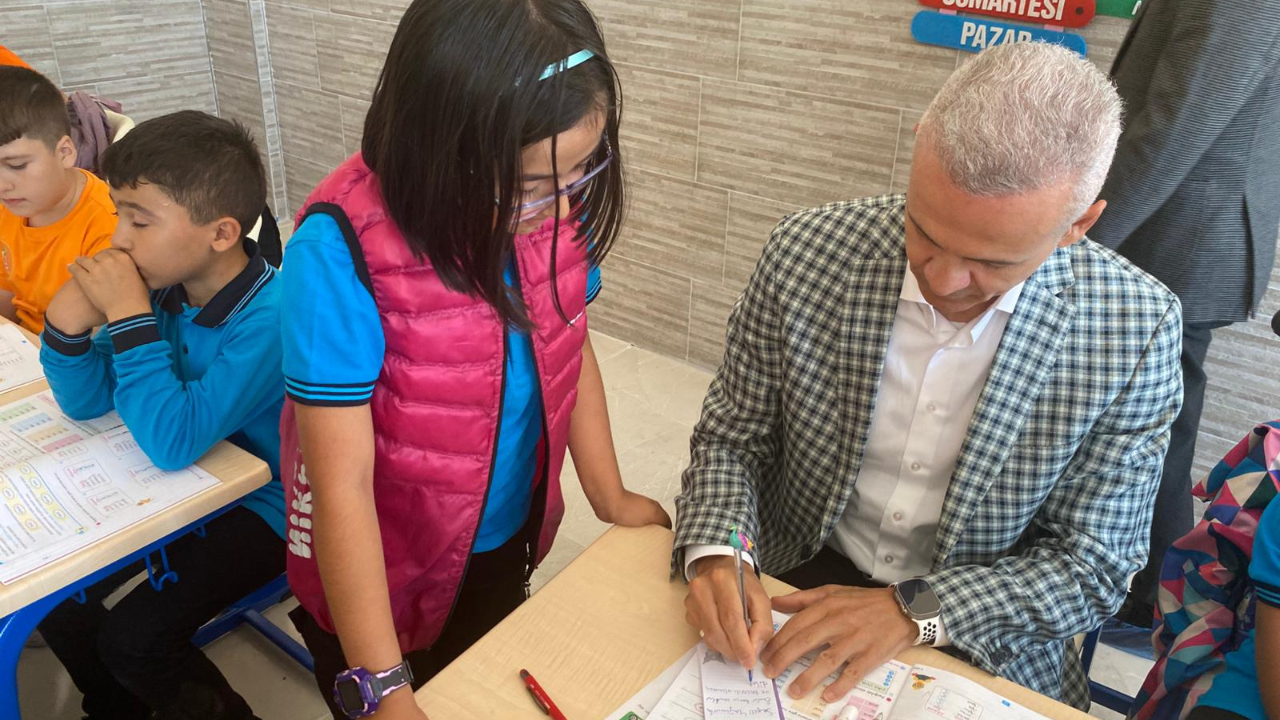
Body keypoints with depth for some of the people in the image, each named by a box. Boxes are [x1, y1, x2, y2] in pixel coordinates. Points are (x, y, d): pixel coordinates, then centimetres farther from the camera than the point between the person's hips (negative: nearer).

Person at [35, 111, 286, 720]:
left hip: (264, 507, -7)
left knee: (132, 641, -13)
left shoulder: (272, 318, -30)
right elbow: (87, 400, 1)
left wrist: (129, 315, -31)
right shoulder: (164, 287, -8)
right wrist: (70, 320, -19)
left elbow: (173, 443, -33)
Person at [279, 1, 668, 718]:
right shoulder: (341, 251, -31)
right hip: (384, 580, -4)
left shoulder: (556, 204, -16)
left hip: (508, 549, 5)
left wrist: (610, 496, 0)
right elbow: (342, 486, -29)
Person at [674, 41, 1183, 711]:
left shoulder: (1137, 331, -17)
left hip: (983, 651, 1)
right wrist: (714, 552, -22)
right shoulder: (806, 253, -16)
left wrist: (916, 609, -23)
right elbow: (731, 437, -3)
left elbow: (1092, 567, -9)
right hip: (798, 578, 0)